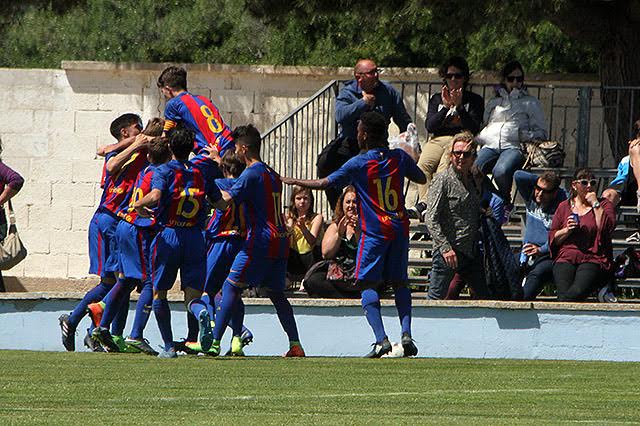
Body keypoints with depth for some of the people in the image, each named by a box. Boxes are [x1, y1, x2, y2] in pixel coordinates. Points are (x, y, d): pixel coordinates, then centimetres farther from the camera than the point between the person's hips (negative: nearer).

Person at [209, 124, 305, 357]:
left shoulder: (251, 174, -11)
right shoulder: (272, 174, 16)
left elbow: (226, 200, -19)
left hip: (260, 241, -8)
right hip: (280, 242, 8)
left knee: (231, 288, -5)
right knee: (276, 293, 15)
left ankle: (215, 343, -11)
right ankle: (295, 345, 10)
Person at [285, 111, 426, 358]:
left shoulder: (358, 164, -7)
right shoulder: (399, 158, 4)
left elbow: (326, 183, -5)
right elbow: (422, 179, 20)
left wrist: (294, 182, 8)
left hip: (374, 232, -4)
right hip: (400, 229, 4)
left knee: (369, 284, -2)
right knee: (399, 282, 13)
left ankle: (381, 339, -18)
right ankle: (406, 333, -5)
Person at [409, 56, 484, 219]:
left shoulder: (475, 100, 15)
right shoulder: (436, 99, 24)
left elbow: (473, 128, 2)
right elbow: (430, 126, 10)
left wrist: (459, 107, -6)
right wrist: (446, 107, -1)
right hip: (437, 141, 3)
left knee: (445, 168, -36)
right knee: (423, 164, -32)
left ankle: (423, 204, -48)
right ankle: (424, 203, -43)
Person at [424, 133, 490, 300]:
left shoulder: (474, 181, 14)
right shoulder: (443, 181, -8)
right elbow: (431, 220, -14)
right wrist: (445, 248, -21)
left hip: (472, 253, 7)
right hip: (448, 252, -7)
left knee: (485, 296, 9)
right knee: (436, 298, -7)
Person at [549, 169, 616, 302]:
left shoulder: (604, 204, 13)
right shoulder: (564, 206, 19)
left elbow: (607, 228, -6)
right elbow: (552, 238, 19)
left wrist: (595, 204, -4)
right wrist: (567, 230, -1)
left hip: (594, 259, -2)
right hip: (566, 258, 2)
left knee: (577, 292, -32)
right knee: (564, 292, -29)